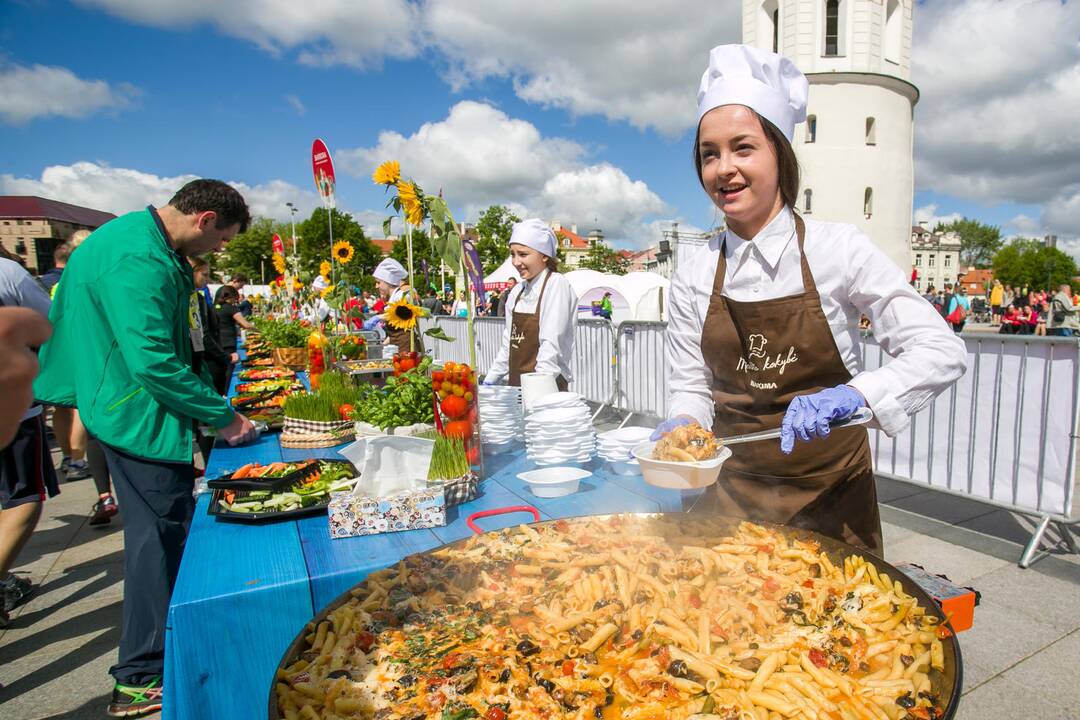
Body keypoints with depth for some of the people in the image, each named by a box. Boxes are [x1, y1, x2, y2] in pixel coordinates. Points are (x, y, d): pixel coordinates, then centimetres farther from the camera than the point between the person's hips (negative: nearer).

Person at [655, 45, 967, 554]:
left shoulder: (837, 249, -11)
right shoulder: (695, 276, -4)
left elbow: (943, 350, -12)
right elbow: (691, 388, 1)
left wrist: (852, 394, -29)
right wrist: (682, 426, -20)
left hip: (829, 493, -1)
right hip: (733, 491, 2)